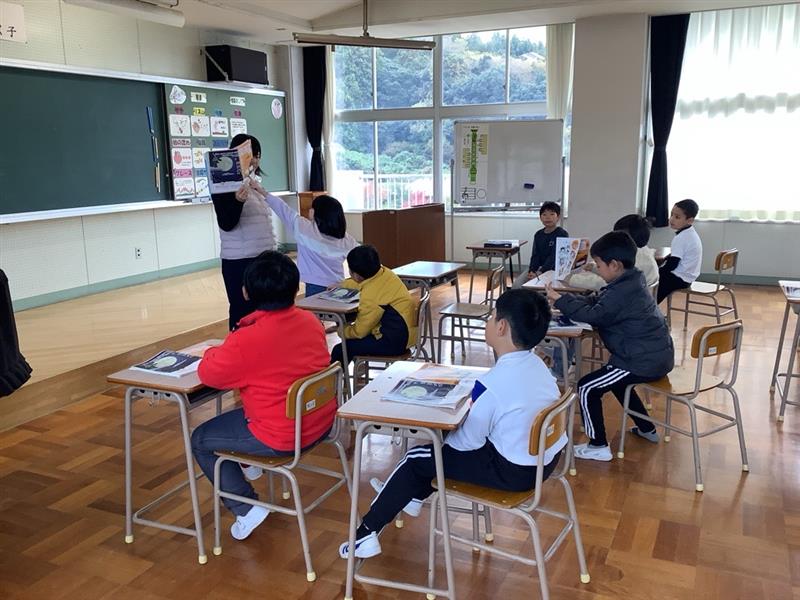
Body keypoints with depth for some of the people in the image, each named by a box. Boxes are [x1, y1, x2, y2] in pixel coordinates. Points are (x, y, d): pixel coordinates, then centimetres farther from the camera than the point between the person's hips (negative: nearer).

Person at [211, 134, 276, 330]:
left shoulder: (255, 182, 14)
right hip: (240, 261, -7)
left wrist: (272, 251, 21)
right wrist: (238, 201, -33)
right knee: (243, 314, -5)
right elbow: (226, 224, -17)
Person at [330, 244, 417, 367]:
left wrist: (342, 331, 5)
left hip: (395, 342, -10)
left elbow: (359, 331, -12)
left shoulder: (371, 296, -25)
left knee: (339, 351, -8)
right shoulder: (384, 272, -2)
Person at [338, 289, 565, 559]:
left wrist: (444, 437, 5)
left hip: (514, 471, -8)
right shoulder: (536, 363, -1)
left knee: (417, 458, 6)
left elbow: (469, 441, -16)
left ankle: (366, 534, 17)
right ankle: (413, 494, 44)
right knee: (452, 438, 26)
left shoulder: (491, 383, -26)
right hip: (546, 458, 8)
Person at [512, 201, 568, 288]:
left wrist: (539, 273, -23)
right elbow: (535, 256, 6)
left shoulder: (562, 234, -6)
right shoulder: (538, 235, 13)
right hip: (537, 267, 5)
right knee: (516, 285, -16)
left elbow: (554, 257, -14)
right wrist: (532, 271, -14)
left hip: (553, 269, -5)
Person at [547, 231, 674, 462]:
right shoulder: (630, 282, 10)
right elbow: (597, 301, 13)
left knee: (587, 388, -8)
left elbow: (593, 315, -23)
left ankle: (598, 446, -1)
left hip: (644, 362, -11)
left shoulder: (622, 292, -21)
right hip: (657, 355, 11)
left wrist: (560, 300, -14)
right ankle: (646, 428, 42)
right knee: (615, 380, 34)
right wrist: (566, 298, 1)